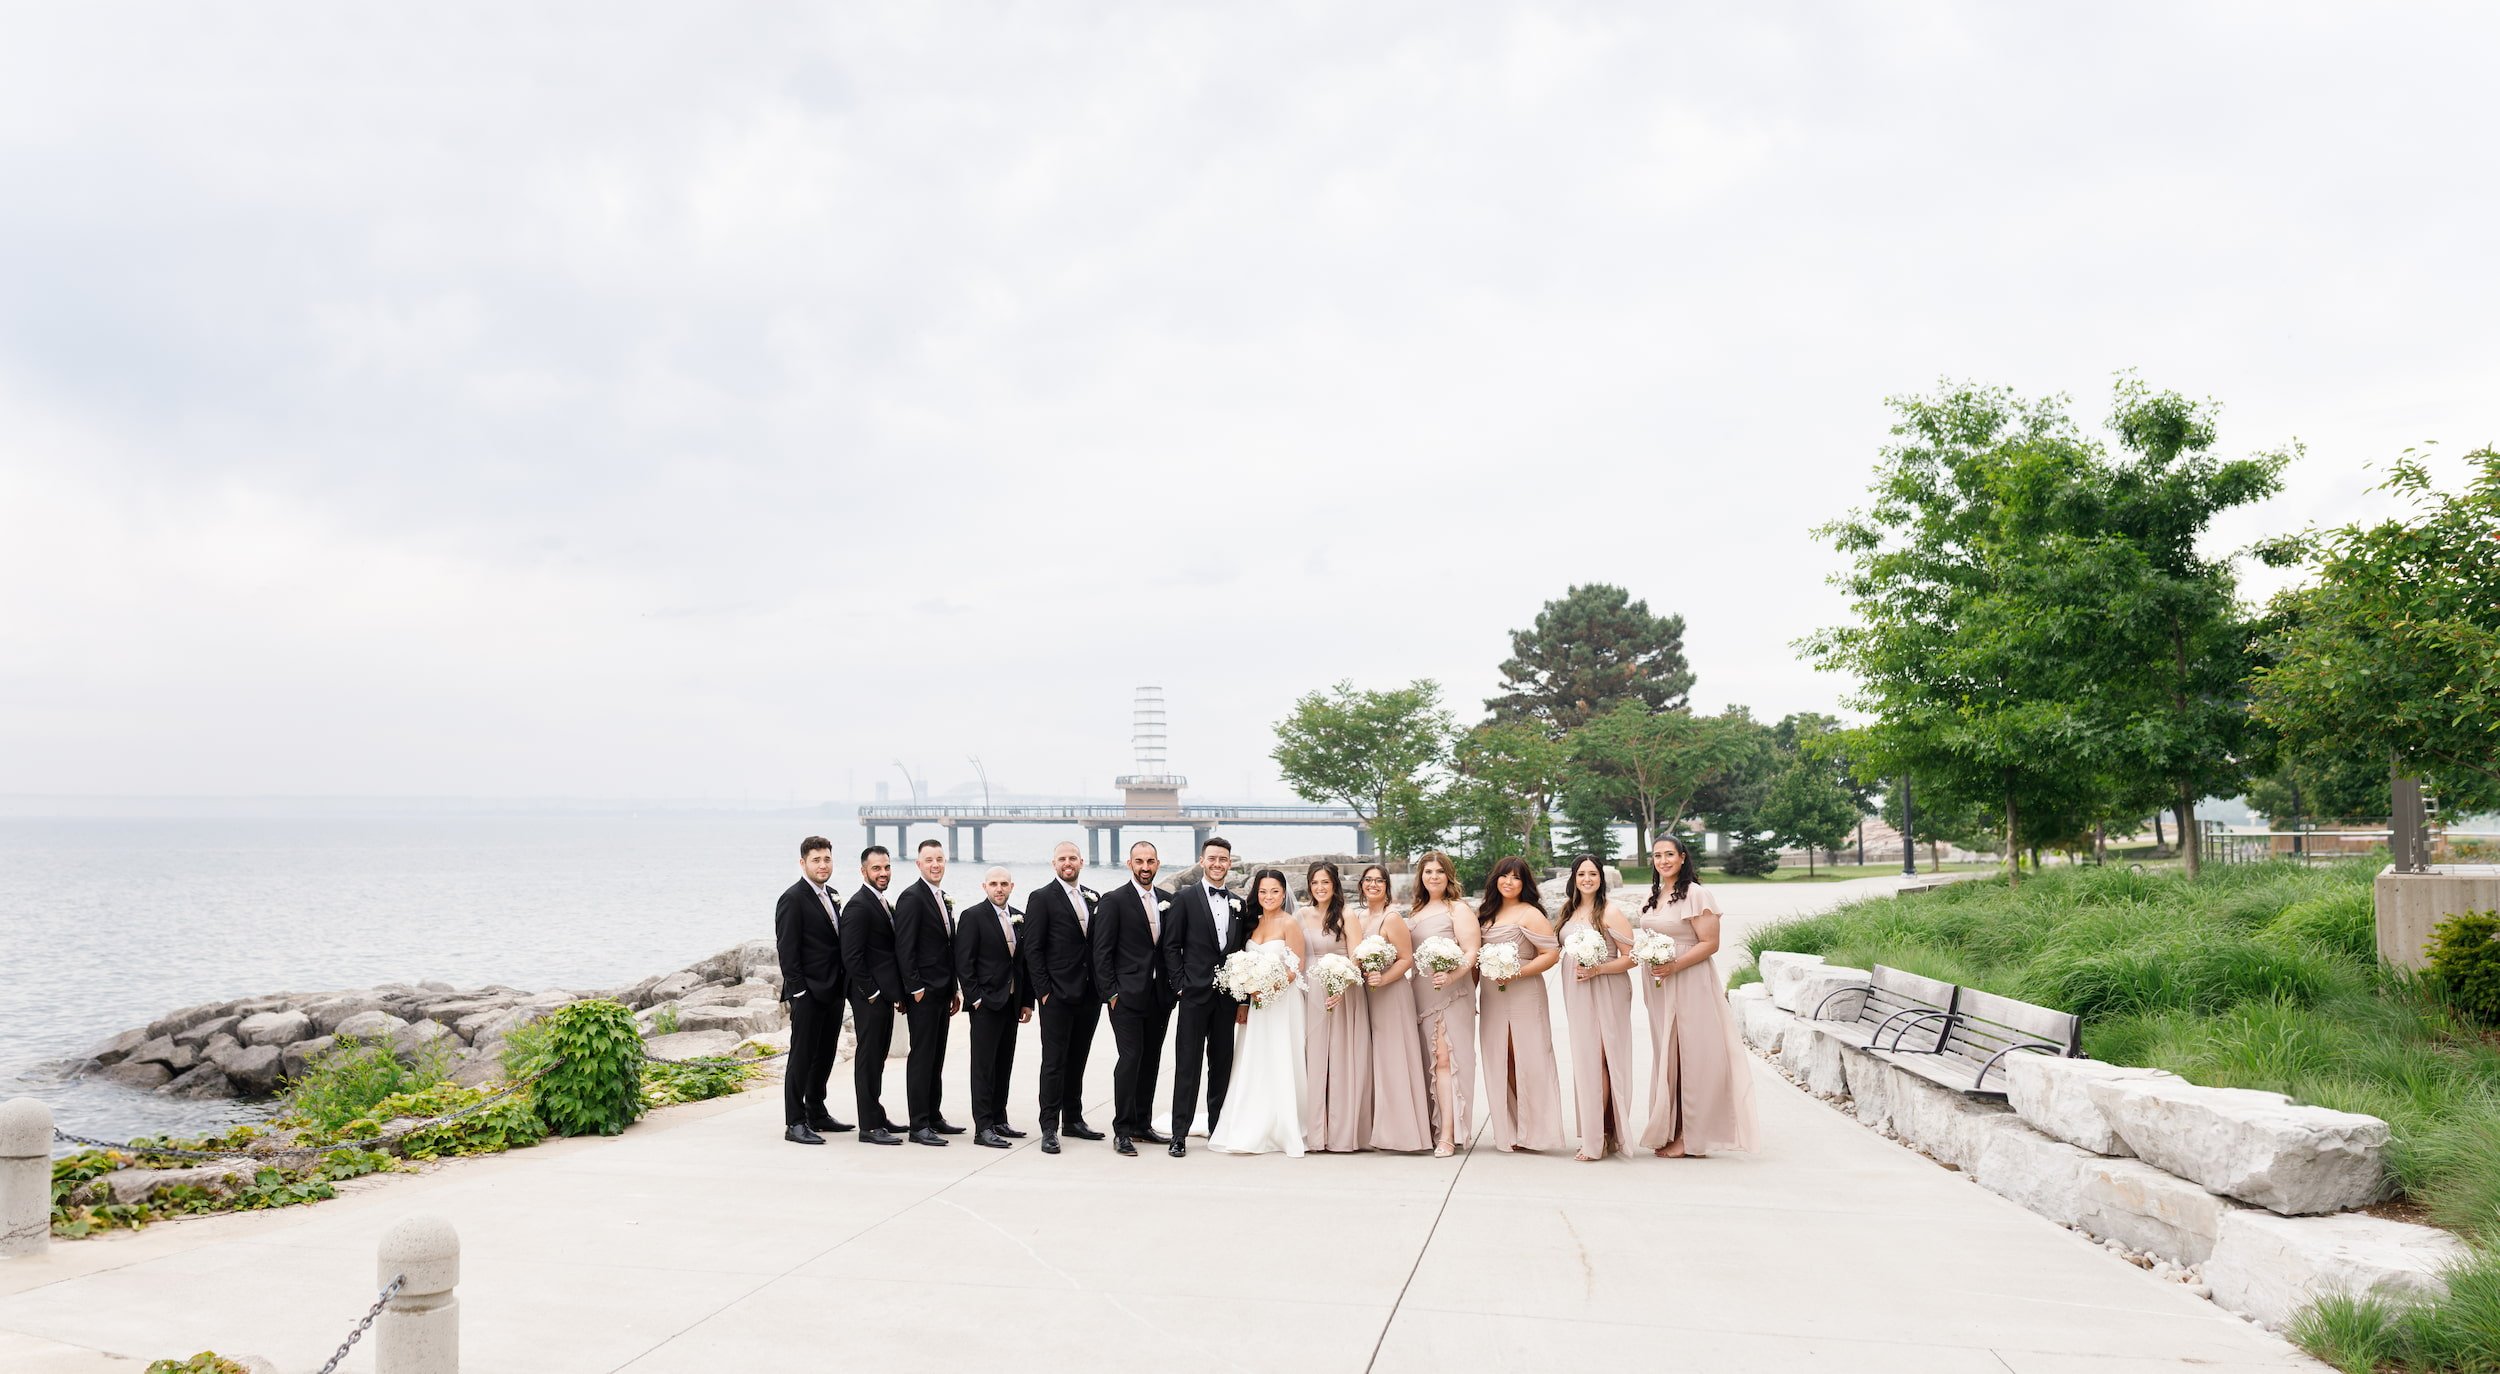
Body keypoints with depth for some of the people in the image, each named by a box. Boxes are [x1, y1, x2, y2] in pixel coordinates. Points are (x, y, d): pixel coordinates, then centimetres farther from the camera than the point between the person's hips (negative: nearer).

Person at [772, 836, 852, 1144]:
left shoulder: (830, 896, 15)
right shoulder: (793, 899, -10)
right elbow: (787, 950, -13)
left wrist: (843, 986, 12)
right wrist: (798, 991, -17)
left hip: (832, 992, 8)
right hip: (808, 994, -8)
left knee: (825, 1055, 15)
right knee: (802, 1057, -4)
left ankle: (816, 1113, 26)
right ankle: (795, 1122, 1)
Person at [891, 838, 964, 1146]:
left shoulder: (945, 900, 16)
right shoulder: (912, 897, -11)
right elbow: (904, 947, -16)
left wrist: (954, 990, 17)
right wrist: (916, 988, -17)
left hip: (942, 992, 8)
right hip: (923, 993, -8)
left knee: (936, 1057, 13)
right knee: (921, 1057, -5)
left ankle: (933, 1116, 21)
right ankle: (919, 1125, -3)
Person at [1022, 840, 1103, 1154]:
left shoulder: (1095, 898, 12)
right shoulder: (1041, 898, -3)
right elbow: (1032, 949, -7)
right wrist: (1043, 990, -11)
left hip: (1089, 995, 5)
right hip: (1058, 995, -5)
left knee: (1077, 1061, 13)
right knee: (1054, 1062, -3)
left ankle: (1073, 1120, 23)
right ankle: (1049, 1128, 0)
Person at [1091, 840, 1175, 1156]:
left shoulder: (1168, 900, 10)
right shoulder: (1113, 901, -5)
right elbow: (1102, 952, -6)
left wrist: (1174, 987, 6)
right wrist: (1111, 993, -11)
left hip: (1160, 996, 5)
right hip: (1127, 996, -5)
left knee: (1150, 1061, 10)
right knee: (1130, 1059, -9)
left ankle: (1142, 1125, 20)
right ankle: (1122, 1130, -1)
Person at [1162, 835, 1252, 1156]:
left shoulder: (1238, 904, 12)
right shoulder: (1185, 898, 0)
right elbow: (1171, 946, -2)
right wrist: (1180, 985, -9)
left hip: (1227, 997, 4)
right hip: (1195, 994, -4)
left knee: (1222, 1065, 10)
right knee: (1187, 1065, -3)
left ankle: (1218, 1129, 18)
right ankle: (1180, 1134, 0)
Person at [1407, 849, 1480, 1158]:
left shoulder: (1458, 909, 0)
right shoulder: (1416, 911, 20)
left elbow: (1471, 953, -8)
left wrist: (1453, 976, -25)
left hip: (1451, 992, -6)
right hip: (1421, 994, 6)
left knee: (1445, 1059, -11)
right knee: (1428, 1062, 5)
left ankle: (1448, 1135, -12)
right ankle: (1434, 1128, 9)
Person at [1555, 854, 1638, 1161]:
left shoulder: (1610, 912, -8)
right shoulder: (1569, 911, 13)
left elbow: (1631, 957, -10)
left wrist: (1597, 969, -19)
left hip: (1604, 993, -7)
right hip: (1576, 994, 7)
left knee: (1598, 1061, -8)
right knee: (1584, 1061, 6)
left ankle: (1598, 1139, -5)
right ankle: (1593, 1133, 12)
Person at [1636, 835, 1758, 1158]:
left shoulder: (1696, 894, -9)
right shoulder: (1653, 897, 15)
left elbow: (1710, 943, -14)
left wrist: (1674, 966, -21)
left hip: (1689, 985, -7)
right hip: (1658, 987, 8)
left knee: (1689, 1058, -4)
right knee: (1666, 1057, 9)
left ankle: (1691, 1138, 1)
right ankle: (1670, 1132, 14)